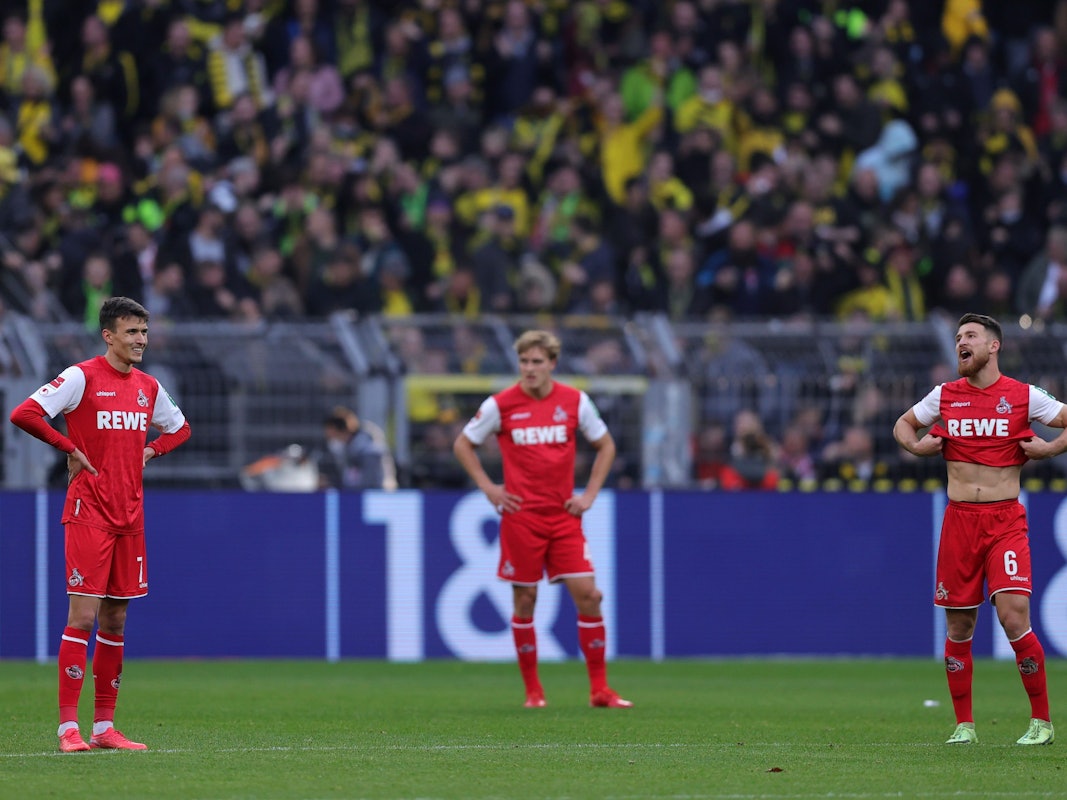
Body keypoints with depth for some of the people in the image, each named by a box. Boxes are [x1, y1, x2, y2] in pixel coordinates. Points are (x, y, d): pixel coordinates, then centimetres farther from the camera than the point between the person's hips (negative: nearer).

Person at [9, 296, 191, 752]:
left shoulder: (148, 387, 12)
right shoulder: (82, 377, -7)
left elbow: (179, 428, 29)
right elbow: (24, 414, -16)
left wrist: (150, 450, 11)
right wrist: (69, 447, -10)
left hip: (130, 517, 6)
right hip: (88, 512, -6)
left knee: (115, 622, 8)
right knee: (82, 616, -9)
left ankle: (104, 727, 12)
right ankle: (68, 727, -9)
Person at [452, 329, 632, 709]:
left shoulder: (575, 401, 1)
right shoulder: (501, 405, -3)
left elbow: (605, 445, 14)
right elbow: (463, 444, 9)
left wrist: (590, 493, 4)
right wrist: (488, 488, 1)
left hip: (564, 515, 1)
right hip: (521, 516, -1)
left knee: (588, 595, -6)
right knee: (525, 600, 1)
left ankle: (599, 689, 2)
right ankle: (533, 691, 12)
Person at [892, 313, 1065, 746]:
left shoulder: (1023, 396, 0)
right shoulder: (945, 395, 9)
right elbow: (903, 425, 24)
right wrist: (916, 445, 5)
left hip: (1006, 520, -3)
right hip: (959, 519, 3)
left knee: (1014, 617, -15)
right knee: (959, 626, 4)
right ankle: (964, 724, 15)